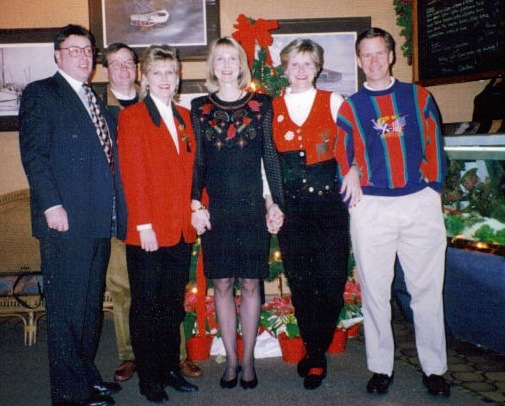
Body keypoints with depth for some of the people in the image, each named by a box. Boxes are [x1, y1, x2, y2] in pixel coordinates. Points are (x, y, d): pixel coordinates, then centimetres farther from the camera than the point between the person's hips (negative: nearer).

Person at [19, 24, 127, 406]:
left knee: (91, 304, 15)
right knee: (66, 307, -1)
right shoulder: (40, 93, 0)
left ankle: (88, 374, 28)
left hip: (100, 219, 7)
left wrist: (115, 211, 10)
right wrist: (51, 204, -19)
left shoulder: (96, 101, 21)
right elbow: (33, 153, -9)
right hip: (66, 219, -7)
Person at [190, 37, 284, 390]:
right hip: (216, 208, 1)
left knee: (251, 283, 5)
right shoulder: (200, 107, 7)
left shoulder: (261, 104, 5)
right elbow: (197, 160, 5)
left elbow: (270, 156, 5)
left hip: (252, 205, -1)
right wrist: (196, 205, -4)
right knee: (222, 284, 6)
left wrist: (276, 203, 0)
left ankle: (248, 359, 19)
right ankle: (232, 359, 19)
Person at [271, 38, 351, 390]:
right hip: (290, 207, 1)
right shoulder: (272, 108, 9)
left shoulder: (333, 102, 6)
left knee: (331, 281, -2)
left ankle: (316, 354, 17)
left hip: (329, 202, -1)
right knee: (300, 283, 5)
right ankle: (315, 353, 24)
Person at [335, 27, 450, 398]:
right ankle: (381, 367, 17)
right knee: (375, 291, 4)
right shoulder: (350, 107, 8)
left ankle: (435, 368, 17)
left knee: (427, 289, 5)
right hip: (371, 207, 0)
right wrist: (352, 184, -6)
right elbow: (342, 155, 9)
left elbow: (434, 145, 10)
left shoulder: (419, 97, 10)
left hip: (421, 203, 1)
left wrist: (433, 187, 2)